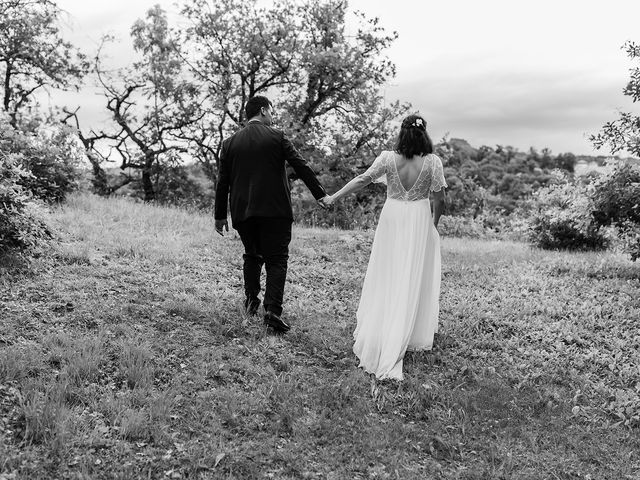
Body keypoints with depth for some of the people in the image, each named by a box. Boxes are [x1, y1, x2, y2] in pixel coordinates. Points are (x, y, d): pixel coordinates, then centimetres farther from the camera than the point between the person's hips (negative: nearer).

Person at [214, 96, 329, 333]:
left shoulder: (229, 143, 8)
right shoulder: (277, 137, -1)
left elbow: (223, 182, 8)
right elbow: (301, 166, -4)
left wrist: (220, 215, 14)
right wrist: (320, 194, 1)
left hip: (243, 212, 4)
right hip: (275, 210, -3)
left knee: (252, 255, 22)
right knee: (276, 260, 1)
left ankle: (251, 300, 21)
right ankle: (273, 310, -9)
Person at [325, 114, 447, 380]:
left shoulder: (388, 158, -7)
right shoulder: (432, 161, -9)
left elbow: (362, 180, -10)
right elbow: (440, 198, -6)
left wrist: (334, 197, -3)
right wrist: (434, 223, 10)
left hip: (392, 218, 2)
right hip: (419, 221, -1)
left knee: (386, 277, 13)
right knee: (412, 279, 7)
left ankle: (374, 335, 22)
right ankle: (411, 335, 13)